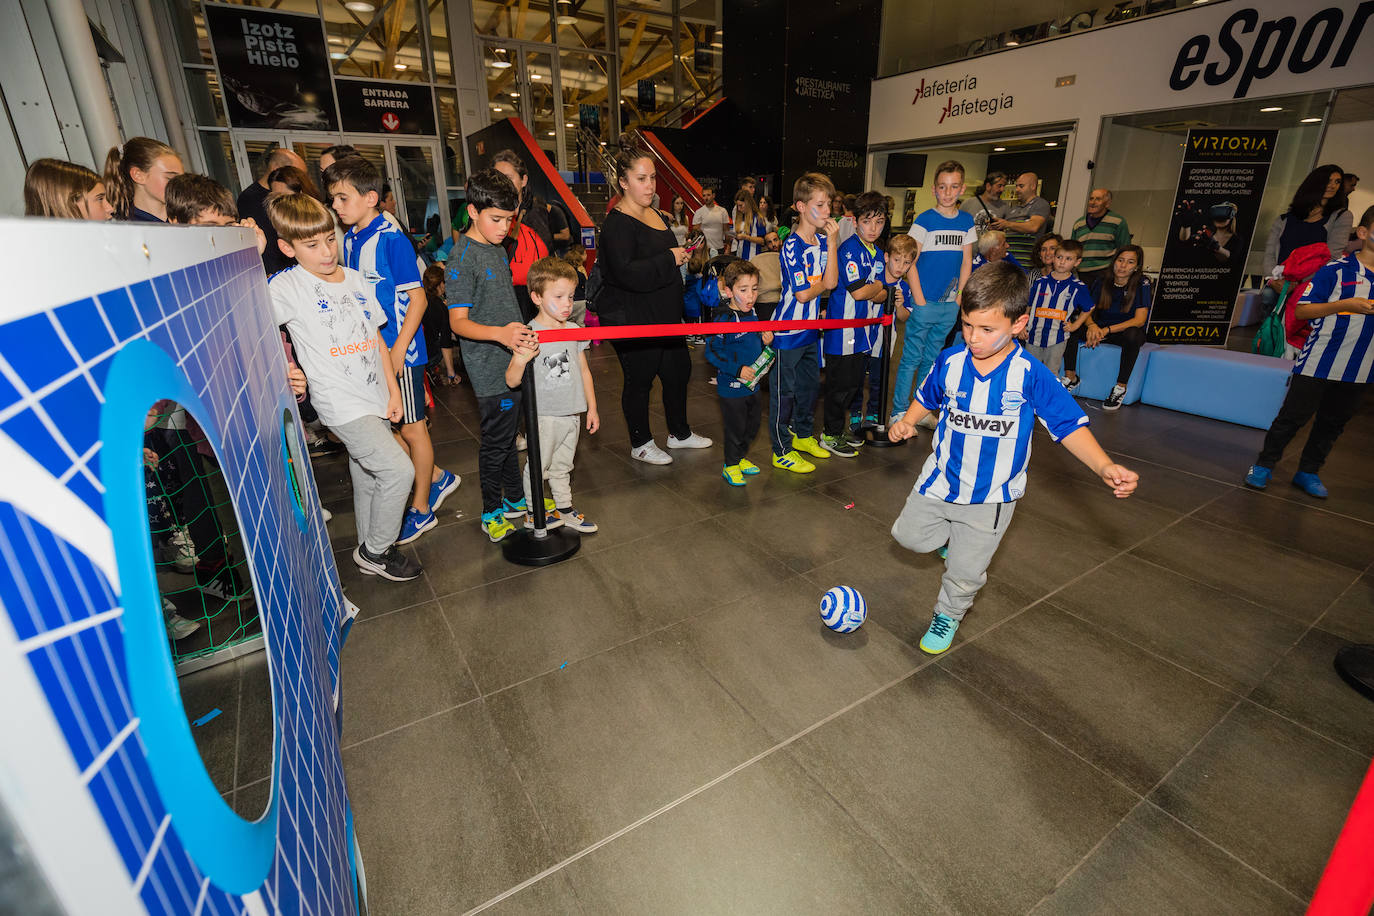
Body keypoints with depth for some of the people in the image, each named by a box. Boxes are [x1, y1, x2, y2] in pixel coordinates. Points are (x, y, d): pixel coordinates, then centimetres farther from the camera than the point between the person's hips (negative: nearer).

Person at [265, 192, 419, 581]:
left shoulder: (354, 278, 9)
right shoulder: (288, 286, -9)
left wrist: (392, 389, 9)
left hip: (373, 398, 6)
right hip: (341, 404, -6)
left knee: (367, 478, 17)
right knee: (398, 470, -13)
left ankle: (371, 552, 33)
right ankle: (374, 552, 8)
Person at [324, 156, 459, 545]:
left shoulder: (392, 239, -14)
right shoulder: (350, 240, 10)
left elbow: (417, 299, -16)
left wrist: (398, 349, -19)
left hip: (400, 350, -8)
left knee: (412, 428, 3)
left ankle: (421, 509, 18)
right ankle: (436, 477, 33)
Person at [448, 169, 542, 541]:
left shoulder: (498, 249, 12)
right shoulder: (462, 259, -15)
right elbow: (458, 321, -20)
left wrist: (520, 335, 25)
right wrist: (500, 333, -36)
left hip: (513, 359, 8)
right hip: (491, 369, -8)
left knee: (509, 434, 19)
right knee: (496, 440, 2)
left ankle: (516, 499, 33)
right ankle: (492, 514, 18)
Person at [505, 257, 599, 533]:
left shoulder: (574, 330, 3)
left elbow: (583, 370, 13)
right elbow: (511, 381, -15)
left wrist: (592, 408, 14)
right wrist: (521, 360, -35)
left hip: (572, 414, 5)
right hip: (543, 414, -5)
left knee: (562, 466, 19)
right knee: (538, 466, 9)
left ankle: (564, 509, 34)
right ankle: (533, 513, 28)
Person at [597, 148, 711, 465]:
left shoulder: (656, 215, 13)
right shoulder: (617, 224, -16)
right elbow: (625, 272, -31)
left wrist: (681, 254, 15)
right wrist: (669, 259, -24)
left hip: (665, 316, 9)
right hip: (632, 321, -9)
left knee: (679, 370, 16)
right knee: (639, 380, 3)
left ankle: (679, 432, 35)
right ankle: (640, 443, 22)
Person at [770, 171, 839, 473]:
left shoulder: (823, 241, 6)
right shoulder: (792, 245, -17)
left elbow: (831, 283, -5)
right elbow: (803, 294, -21)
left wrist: (831, 245, -10)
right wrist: (822, 281, -3)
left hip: (810, 328, 8)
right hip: (788, 330, -8)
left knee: (810, 384, 19)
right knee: (784, 390, 1)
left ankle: (803, 435, 38)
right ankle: (782, 451, 13)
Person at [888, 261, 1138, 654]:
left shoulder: (1031, 375, -18)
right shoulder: (951, 361, -9)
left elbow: (1069, 425, -15)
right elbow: (926, 398, 10)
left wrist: (1105, 467, -30)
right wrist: (907, 420, -9)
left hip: (992, 492, -3)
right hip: (942, 477, 3)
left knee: (965, 572, 9)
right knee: (909, 534, 13)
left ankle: (947, 615, 39)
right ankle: (952, 535, 44)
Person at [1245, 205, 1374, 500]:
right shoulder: (1335, 271, -7)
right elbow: (1302, 310, -9)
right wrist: (1345, 304, -19)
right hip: (1317, 364, -5)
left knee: (1333, 423, 12)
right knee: (1293, 416, -2)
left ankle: (1308, 472, 24)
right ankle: (1263, 465, 11)